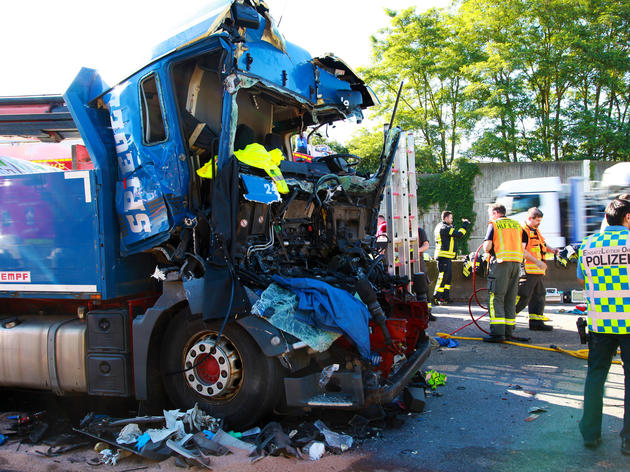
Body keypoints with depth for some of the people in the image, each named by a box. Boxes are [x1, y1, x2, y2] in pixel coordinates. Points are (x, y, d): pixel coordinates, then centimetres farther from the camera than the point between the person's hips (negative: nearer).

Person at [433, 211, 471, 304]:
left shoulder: (440, 227, 18)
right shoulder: (445, 228, -15)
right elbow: (459, 234, -19)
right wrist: (465, 225, -6)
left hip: (446, 257, 11)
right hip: (444, 256, -11)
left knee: (448, 276, 13)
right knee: (443, 276, -9)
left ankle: (445, 297, 17)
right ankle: (437, 298, -7)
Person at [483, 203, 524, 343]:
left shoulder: (494, 224, 1)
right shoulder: (517, 224, 17)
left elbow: (487, 246, -7)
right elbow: (522, 246, 15)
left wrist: (488, 250, 14)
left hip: (501, 262, -6)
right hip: (517, 262, 6)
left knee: (496, 297, -5)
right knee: (510, 299, 11)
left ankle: (497, 332, -12)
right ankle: (508, 332, 13)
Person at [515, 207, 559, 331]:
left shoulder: (535, 230, 20)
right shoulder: (523, 231, -12)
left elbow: (541, 245, 34)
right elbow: (521, 251, -22)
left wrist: (551, 249, 13)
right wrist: (537, 262, -23)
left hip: (537, 271, 10)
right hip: (527, 271, -10)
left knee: (539, 296, 13)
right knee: (523, 297, -10)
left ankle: (536, 322, 20)